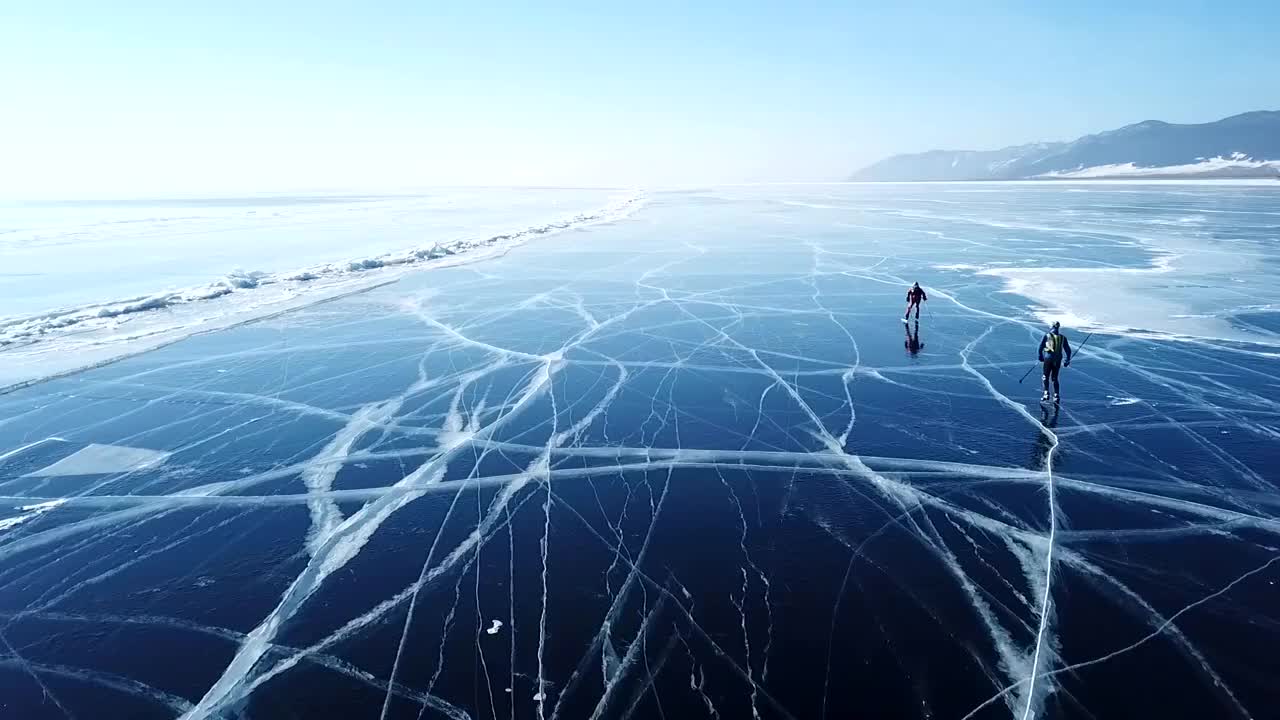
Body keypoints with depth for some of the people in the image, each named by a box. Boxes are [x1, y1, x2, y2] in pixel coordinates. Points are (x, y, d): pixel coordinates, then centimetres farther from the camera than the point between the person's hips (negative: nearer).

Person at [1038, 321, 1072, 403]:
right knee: (1054, 378, 12)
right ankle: (1056, 395, 5)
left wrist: (1040, 356, 12)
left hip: (1048, 357, -2)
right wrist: (1068, 360, 22)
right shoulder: (1063, 338, 10)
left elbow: (1040, 347, -2)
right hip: (1058, 359, 3)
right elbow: (1068, 350, 13)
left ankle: (1046, 393, -6)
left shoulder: (1047, 336, 3)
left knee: (1046, 377, 6)